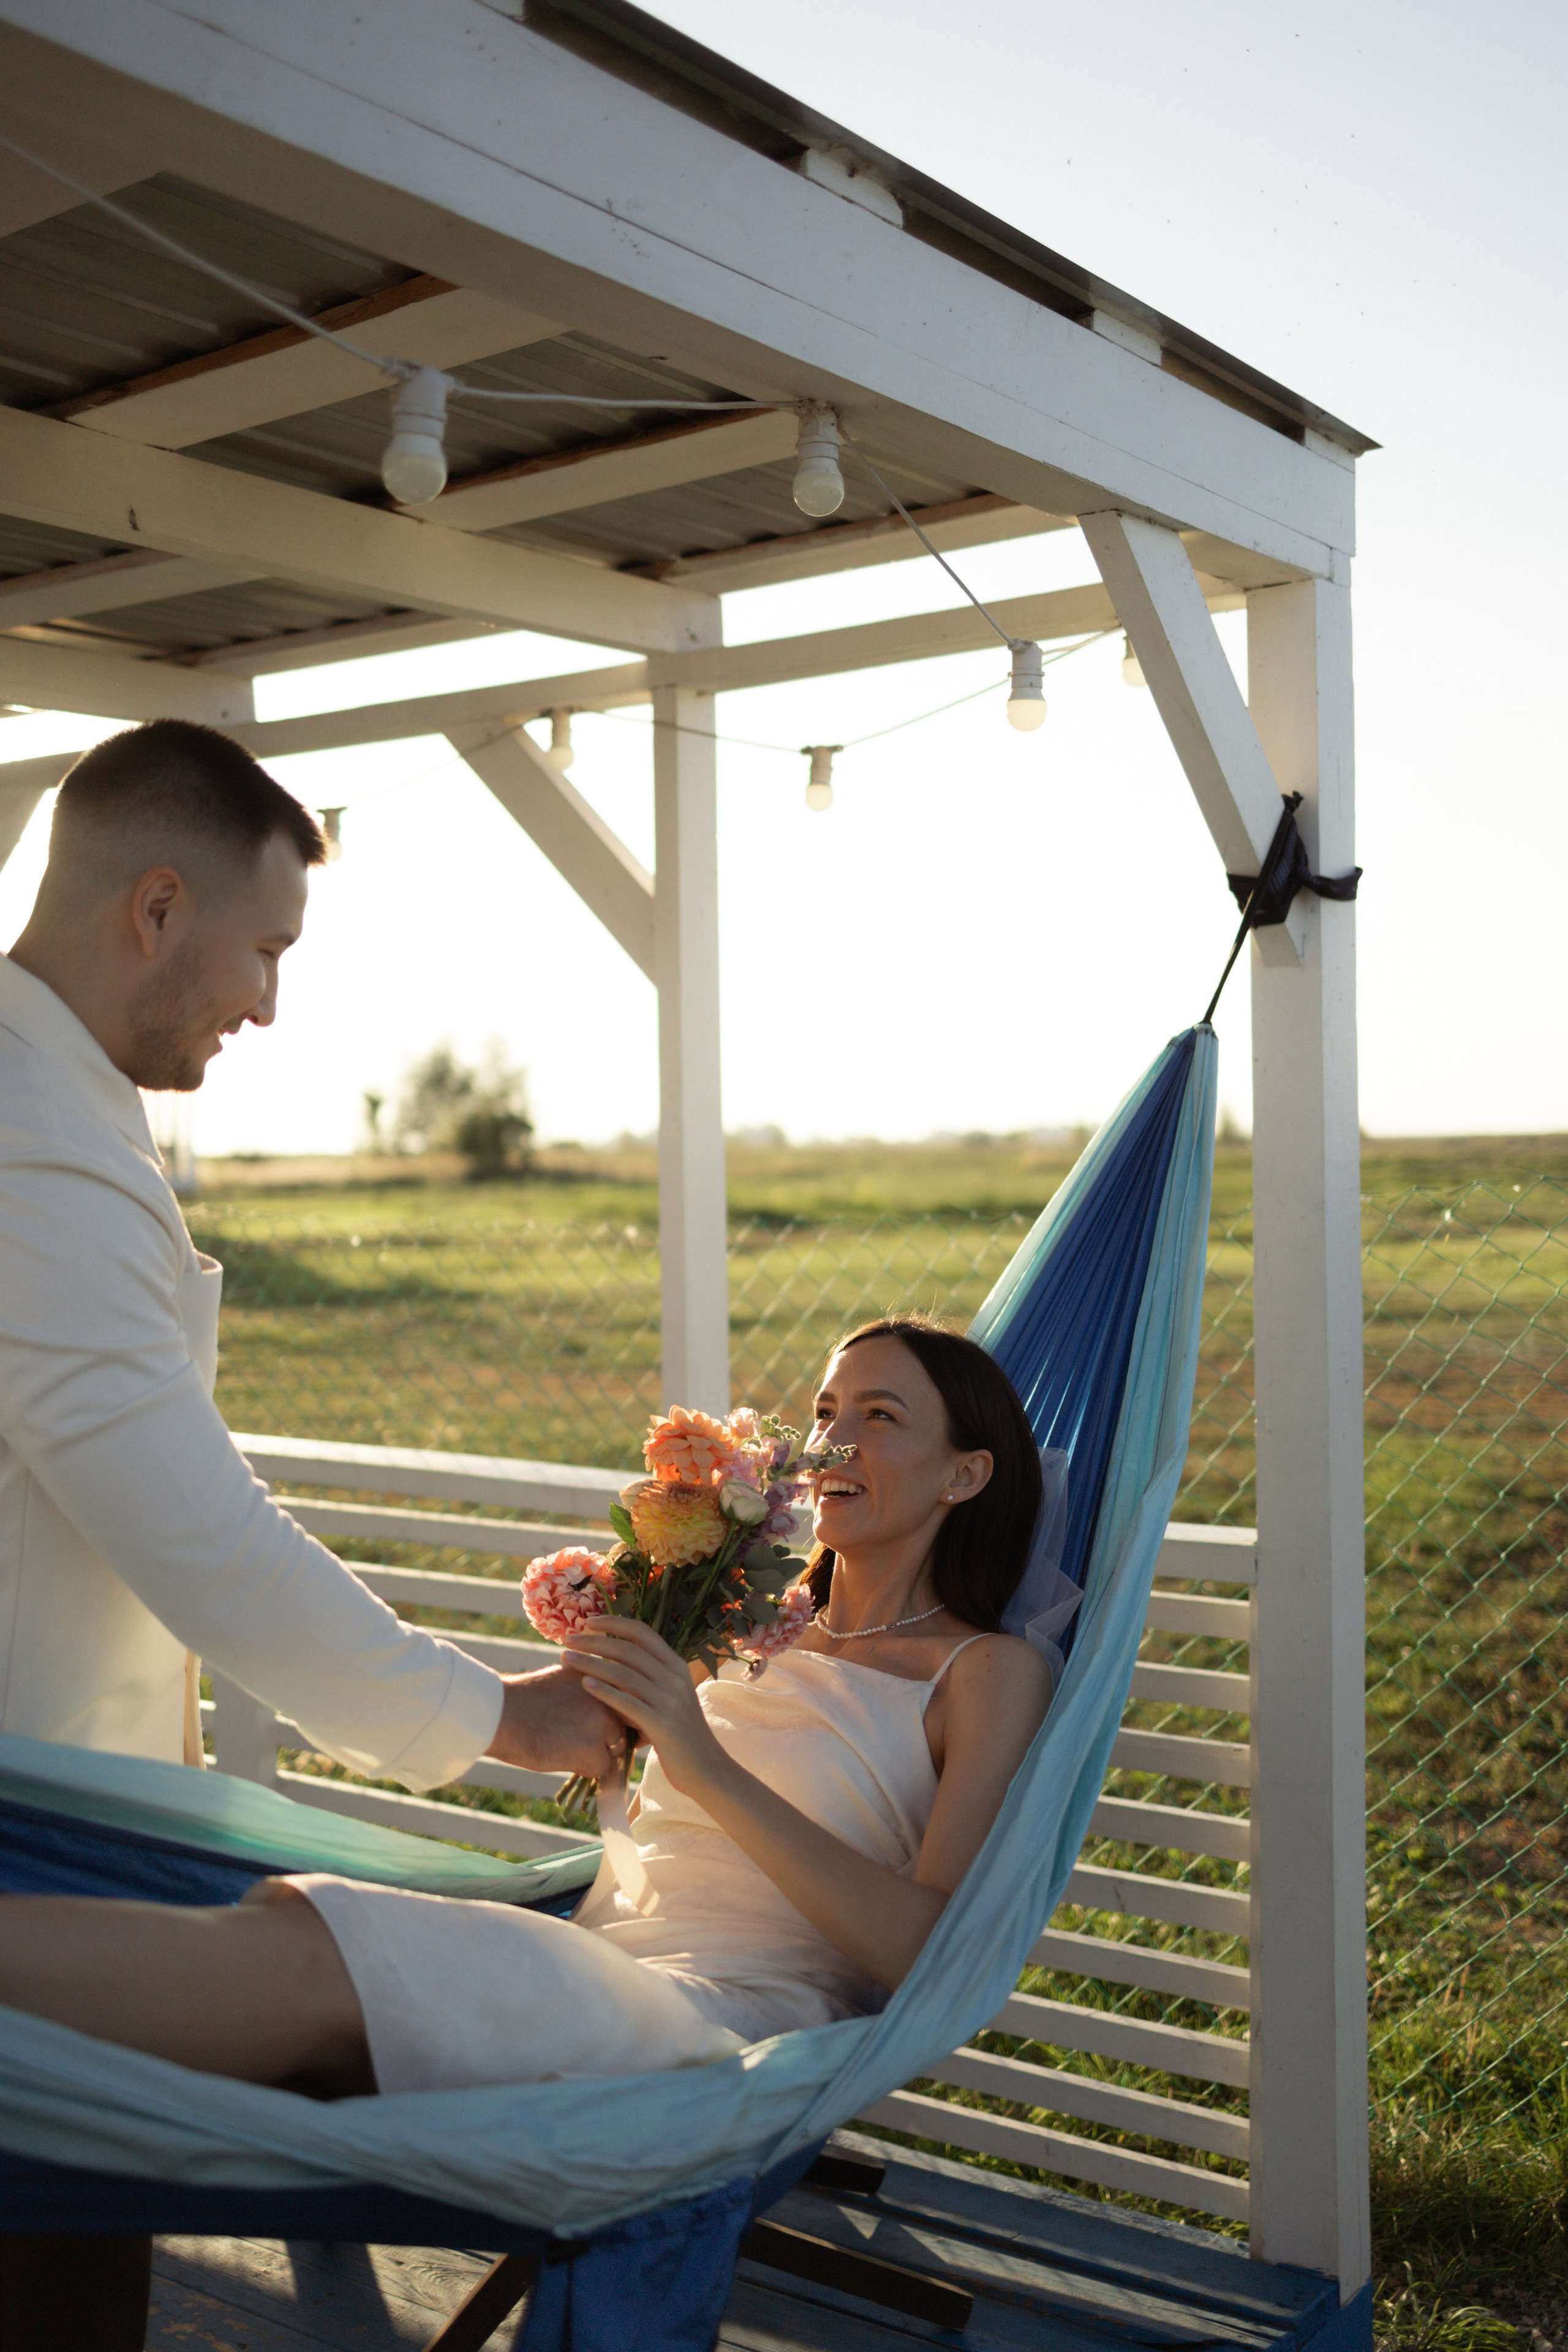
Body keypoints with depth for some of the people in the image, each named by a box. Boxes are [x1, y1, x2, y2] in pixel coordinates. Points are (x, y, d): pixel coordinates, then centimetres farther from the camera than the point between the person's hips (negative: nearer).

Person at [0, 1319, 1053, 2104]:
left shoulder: (990, 1672, 6)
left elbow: (934, 1953, -9)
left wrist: (710, 1766, -18)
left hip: (728, 2028, -6)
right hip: (574, 1980, 6)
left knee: (300, 1955, -31)